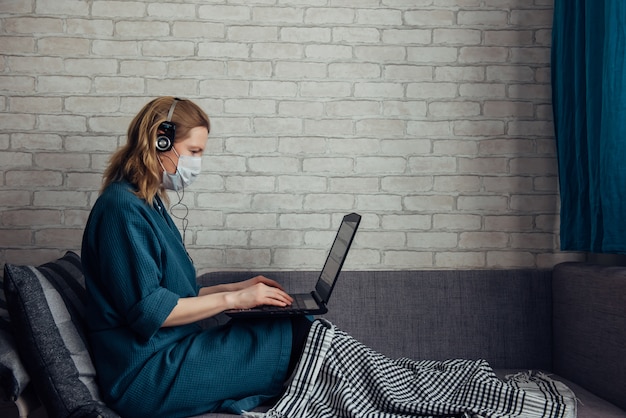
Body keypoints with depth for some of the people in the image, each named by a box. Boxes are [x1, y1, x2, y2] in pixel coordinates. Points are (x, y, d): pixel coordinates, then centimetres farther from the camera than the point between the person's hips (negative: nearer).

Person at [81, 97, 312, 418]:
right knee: (298, 334, -16)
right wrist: (232, 299, -13)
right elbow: (148, 311, -20)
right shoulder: (123, 207, -14)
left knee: (303, 328, -6)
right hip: (147, 375, -9)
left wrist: (234, 288, 10)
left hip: (168, 353, 9)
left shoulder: (150, 205, 16)